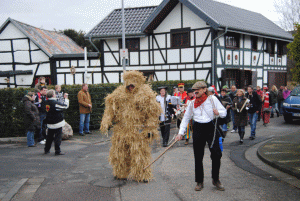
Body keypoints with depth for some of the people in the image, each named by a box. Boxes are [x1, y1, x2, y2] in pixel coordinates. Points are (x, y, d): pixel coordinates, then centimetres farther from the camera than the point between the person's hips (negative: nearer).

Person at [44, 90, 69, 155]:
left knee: (49, 136, 18)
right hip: (57, 123, -7)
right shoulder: (55, 103, -20)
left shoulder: (46, 102, 3)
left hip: (49, 123, 7)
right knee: (58, 137, -1)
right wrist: (66, 99, 3)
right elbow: (65, 106, -11)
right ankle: (57, 151, 0)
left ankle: (46, 150, 25)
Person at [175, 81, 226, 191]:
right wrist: (180, 132, 6)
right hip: (198, 129, 2)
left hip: (211, 128, -2)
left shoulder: (212, 99, 2)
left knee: (216, 153, -11)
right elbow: (186, 118, 12)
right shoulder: (192, 103, 8)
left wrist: (218, 112, -20)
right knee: (198, 156, 4)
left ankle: (216, 179, 9)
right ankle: (199, 182, 17)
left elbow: (224, 112, 3)